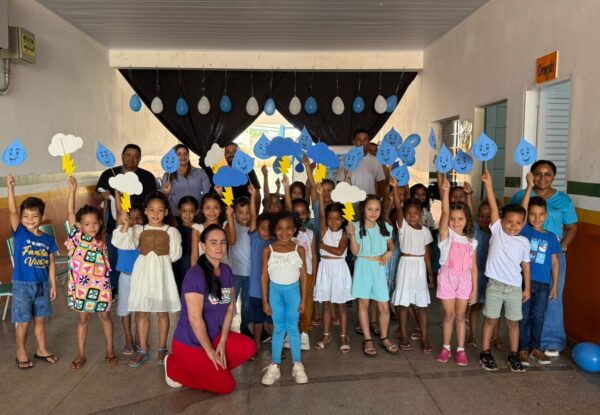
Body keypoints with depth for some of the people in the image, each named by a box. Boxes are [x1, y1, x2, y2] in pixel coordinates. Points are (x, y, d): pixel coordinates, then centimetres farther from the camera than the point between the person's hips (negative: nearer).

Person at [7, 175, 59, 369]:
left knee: (40, 319, 15)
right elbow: (12, 211, -21)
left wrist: (53, 285, 6)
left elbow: (51, 263, 5)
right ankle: (21, 352, 25)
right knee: (23, 322, 6)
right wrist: (10, 188, -32)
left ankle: (41, 350, 30)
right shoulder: (19, 232, -7)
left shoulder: (48, 239, 0)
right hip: (22, 285, -3)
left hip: (42, 285, 3)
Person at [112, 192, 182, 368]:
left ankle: (162, 348, 21)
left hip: (162, 272, -1)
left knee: (162, 312, 8)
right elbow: (125, 243, -13)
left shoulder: (171, 231, -1)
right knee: (142, 312, 5)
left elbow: (175, 255, -7)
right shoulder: (138, 229, 4)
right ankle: (143, 350, 16)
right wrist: (125, 225, -21)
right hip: (143, 272, 2)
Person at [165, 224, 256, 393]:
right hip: (190, 343, -7)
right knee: (226, 385, -4)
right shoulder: (195, 275, -23)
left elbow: (230, 307, 0)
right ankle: (176, 369, 10)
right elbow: (195, 318, -23)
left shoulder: (227, 271, 0)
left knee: (248, 348, -11)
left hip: (214, 336, 7)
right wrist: (210, 351, -15)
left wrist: (222, 343, -8)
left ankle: (209, 368, 6)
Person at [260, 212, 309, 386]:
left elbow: (303, 275, 0)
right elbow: (264, 276, -3)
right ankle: (274, 366, 16)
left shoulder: (299, 250, -6)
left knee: (293, 328, 8)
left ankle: (298, 365, 17)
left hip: (293, 291, 0)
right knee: (278, 329, 7)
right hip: (275, 291, 0)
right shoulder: (268, 250, -8)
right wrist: (265, 301, -3)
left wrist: (303, 299, 0)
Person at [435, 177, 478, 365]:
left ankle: (461, 350, 19)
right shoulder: (446, 234, -5)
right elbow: (444, 213, -21)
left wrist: (475, 289, 3)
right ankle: (446, 348, 20)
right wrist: (446, 191, -34)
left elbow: (473, 266, 5)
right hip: (447, 277, -2)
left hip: (464, 279, 2)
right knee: (449, 315, 6)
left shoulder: (471, 241, 3)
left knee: (460, 316, 9)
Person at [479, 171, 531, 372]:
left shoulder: (524, 242, 3)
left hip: (515, 287, 2)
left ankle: (513, 355, 26)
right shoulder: (497, 231, -4)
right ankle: (485, 353, 19)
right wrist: (488, 183, -18)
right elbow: (493, 206, -12)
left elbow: (525, 265, 9)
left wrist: (527, 288, 9)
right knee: (491, 319, 7)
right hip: (495, 285, -2)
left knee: (513, 321, 12)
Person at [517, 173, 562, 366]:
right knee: (523, 317, 7)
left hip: (543, 284, 3)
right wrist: (530, 186, -20)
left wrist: (555, 285, 7)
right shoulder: (525, 230, -3)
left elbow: (555, 262, 8)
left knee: (538, 317, 13)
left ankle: (535, 347, 29)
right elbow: (522, 209, -18)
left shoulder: (551, 237, 4)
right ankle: (523, 348, 19)